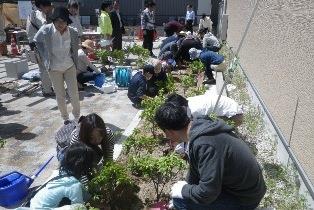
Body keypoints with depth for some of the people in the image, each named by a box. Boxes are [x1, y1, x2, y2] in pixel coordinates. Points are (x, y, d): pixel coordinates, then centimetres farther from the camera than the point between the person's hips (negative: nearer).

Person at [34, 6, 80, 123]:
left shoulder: (73, 33, -15)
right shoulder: (46, 30, -18)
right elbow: (36, 42, 2)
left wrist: (75, 63, 6)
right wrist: (44, 58, 1)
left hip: (70, 66, 1)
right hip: (54, 68, 0)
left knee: (74, 94, 2)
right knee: (60, 96, 8)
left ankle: (77, 116, 24)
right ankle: (65, 118, 26)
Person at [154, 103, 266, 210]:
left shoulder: (204, 144, -33)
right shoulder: (199, 128, -4)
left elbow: (206, 194, -30)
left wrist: (183, 190, -14)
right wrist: (186, 186, 19)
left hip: (245, 199, -8)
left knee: (181, 201, -14)